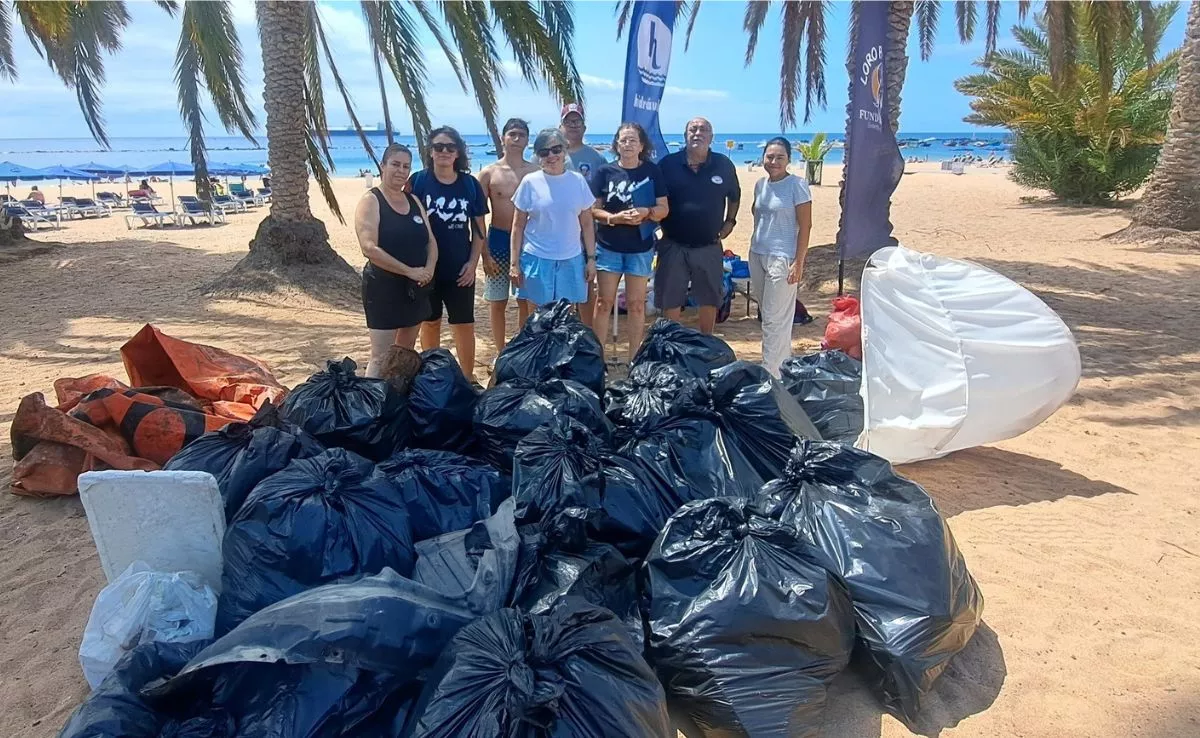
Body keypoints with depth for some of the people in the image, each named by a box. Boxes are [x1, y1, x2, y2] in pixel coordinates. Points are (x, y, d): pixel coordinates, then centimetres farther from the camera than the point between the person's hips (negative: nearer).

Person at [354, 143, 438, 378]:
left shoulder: (413, 200, 11)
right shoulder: (371, 200, -8)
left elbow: (431, 241, 10)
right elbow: (369, 248, -19)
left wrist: (429, 268, -11)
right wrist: (409, 271, -21)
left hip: (415, 287, 7)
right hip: (384, 286, -7)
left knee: (406, 354, 15)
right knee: (381, 358, -7)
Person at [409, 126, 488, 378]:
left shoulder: (470, 184, 1)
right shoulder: (418, 181, -4)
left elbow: (478, 228, 5)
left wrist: (472, 262, -3)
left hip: (460, 269, 1)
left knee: (464, 325, 4)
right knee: (430, 322, 12)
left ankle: (468, 378, 16)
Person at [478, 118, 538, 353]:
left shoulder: (536, 171, 2)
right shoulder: (489, 173, -1)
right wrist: (484, 253, -7)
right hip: (499, 240, -1)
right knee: (497, 302, 5)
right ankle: (501, 353, 19)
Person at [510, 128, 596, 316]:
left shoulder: (578, 181, 3)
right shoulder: (530, 182, -2)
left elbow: (587, 224, 8)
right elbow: (518, 226, 2)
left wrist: (591, 258, 3)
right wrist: (514, 263, -2)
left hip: (571, 260, 2)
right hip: (537, 259, -1)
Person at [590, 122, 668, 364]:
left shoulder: (652, 171, 2)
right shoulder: (605, 172, 1)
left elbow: (664, 209, 1)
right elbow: (594, 210, -1)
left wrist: (646, 212, -20)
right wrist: (615, 218, -19)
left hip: (640, 247, 0)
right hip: (609, 246, 0)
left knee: (636, 304, 6)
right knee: (604, 302, 2)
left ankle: (634, 359, 15)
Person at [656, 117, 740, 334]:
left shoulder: (724, 165, 2)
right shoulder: (668, 164, -2)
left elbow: (734, 196, 17)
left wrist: (730, 221, 7)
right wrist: (661, 225, -3)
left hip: (709, 246, 1)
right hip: (673, 244, -1)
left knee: (710, 300, 12)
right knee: (670, 300, 7)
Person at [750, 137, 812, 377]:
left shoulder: (797, 185, -7)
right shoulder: (760, 185, 11)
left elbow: (805, 226, -9)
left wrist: (798, 262, -15)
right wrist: (755, 252, 17)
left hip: (782, 258, -7)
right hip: (757, 255, 7)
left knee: (775, 318, -6)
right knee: (767, 314, 12)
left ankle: (771, 373, -1)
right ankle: (784, 363, 27)